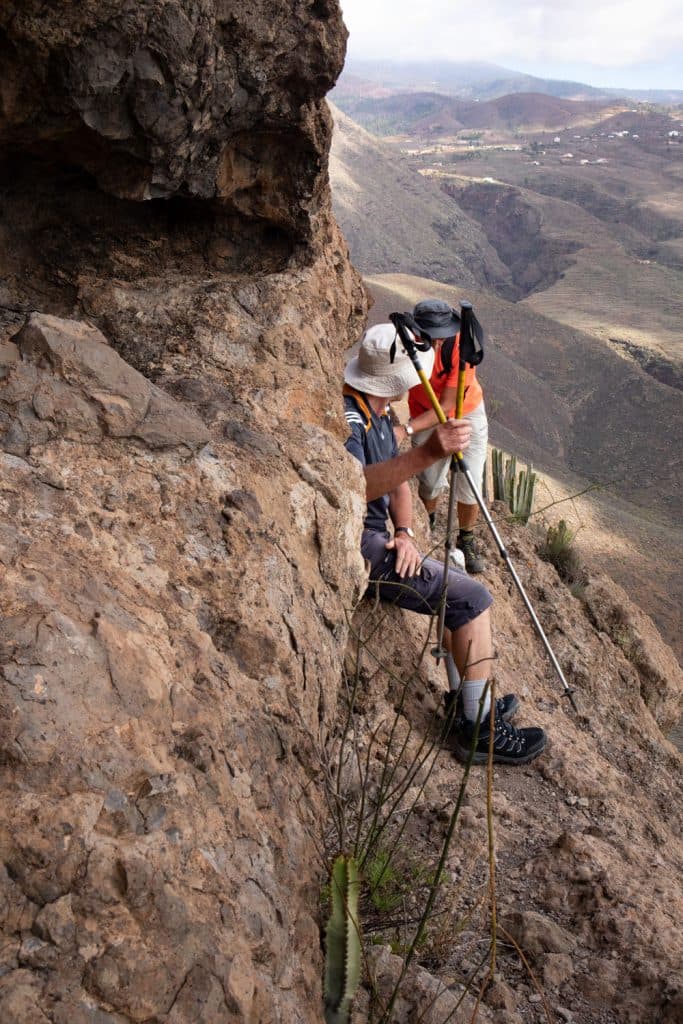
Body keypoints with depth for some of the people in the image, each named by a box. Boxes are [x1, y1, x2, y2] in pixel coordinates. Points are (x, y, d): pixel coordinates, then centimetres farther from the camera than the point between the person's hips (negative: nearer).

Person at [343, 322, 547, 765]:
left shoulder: (378, 414, 12)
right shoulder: (346, 416, -21)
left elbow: (398, 480, 15)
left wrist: (405, 532, -3)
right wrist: (428, 453, -51)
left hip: (374, 537, 10)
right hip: (356, 545, -10)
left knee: (460, 591, 10)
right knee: (473, 599, -13)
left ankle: (468, 703, 17)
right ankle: (478, 731, -5)